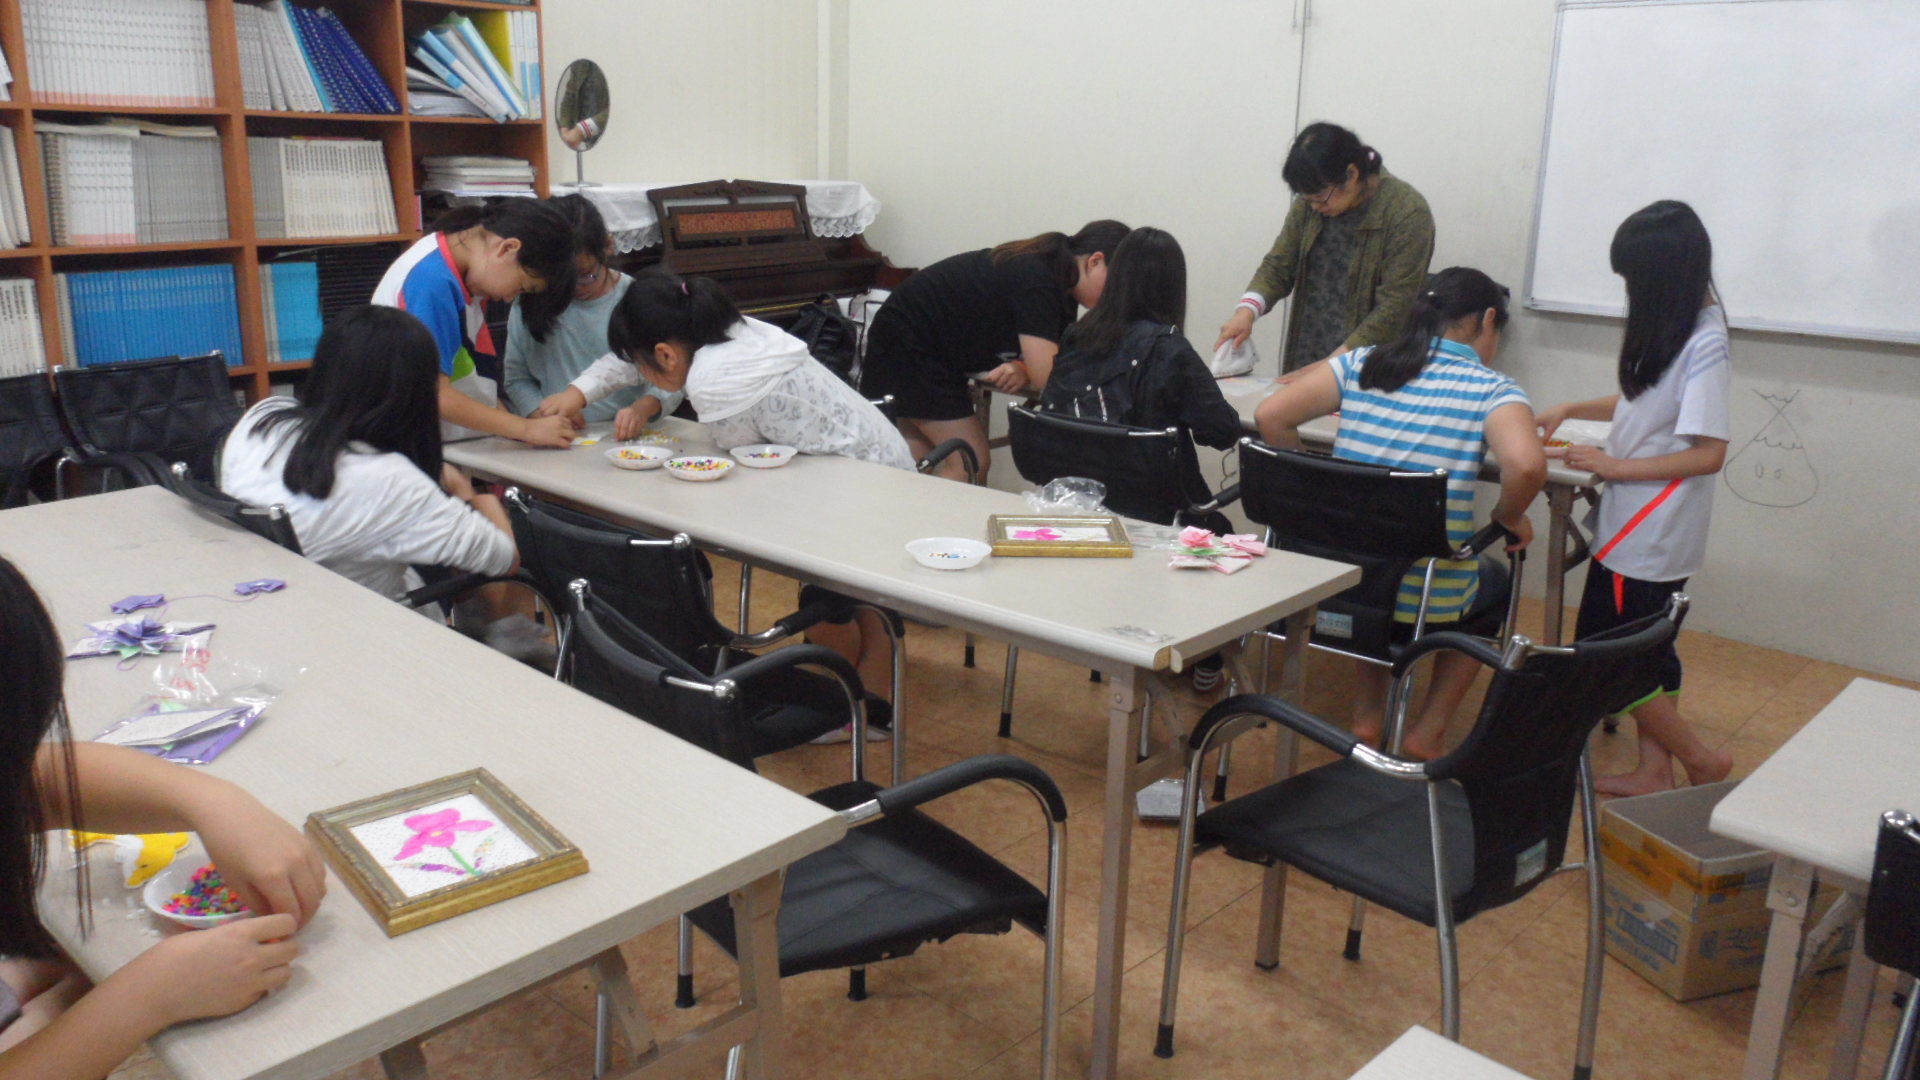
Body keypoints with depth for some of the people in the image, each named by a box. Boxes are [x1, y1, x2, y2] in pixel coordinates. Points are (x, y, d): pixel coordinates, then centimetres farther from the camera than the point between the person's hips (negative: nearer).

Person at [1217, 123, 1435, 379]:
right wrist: (1247, 310, -13)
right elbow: (1279, 265, 7)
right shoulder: (1309, 204, 2)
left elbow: (1394, 308, -18)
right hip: (1304, 363, 5)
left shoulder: (1408, 214, -14)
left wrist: (1332, 366, -23)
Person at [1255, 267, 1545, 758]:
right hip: (1427, 604, -3)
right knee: (1493, 580, 32)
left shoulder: (1361, 364, 3)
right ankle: (1428, 731, 28)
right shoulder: (1494, 390, -7)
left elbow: (1270, 416, -2)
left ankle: (1367, 711, 34)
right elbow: (1526, 463, -26)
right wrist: (1510, 518, -6)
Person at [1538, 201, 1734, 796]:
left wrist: (1613, 466, -18)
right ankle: (1654, 770, 25)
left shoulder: (1704, 345, -20)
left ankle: (1700, 758, 13)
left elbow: (1708, 453, -21)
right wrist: (1572, 409, 13)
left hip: (1653, 530, -9)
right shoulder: (1675, 329, 7)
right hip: (1639, 522, 9)